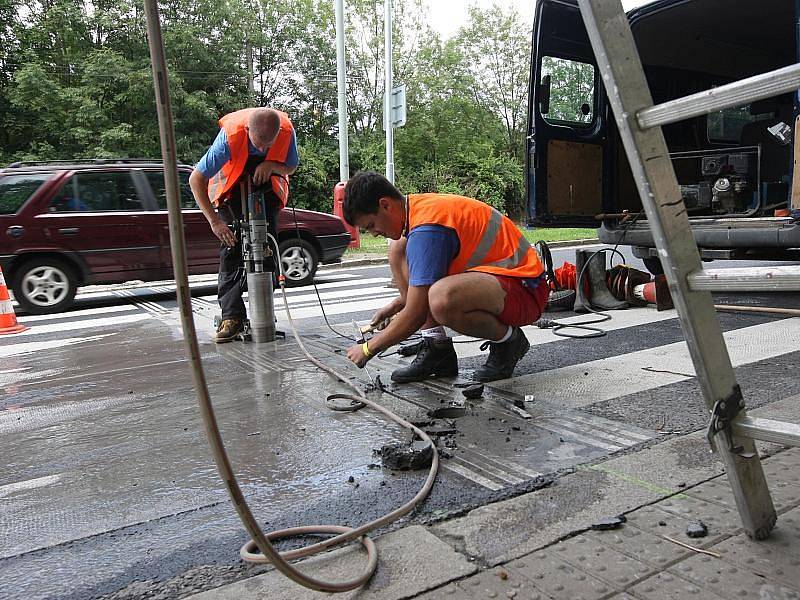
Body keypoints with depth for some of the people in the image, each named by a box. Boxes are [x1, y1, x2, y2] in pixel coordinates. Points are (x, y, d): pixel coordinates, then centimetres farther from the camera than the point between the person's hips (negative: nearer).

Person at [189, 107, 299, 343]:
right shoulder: (230, 135, -35)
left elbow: (291, 167, -6)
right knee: (231, 248, -12)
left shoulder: (287, 131, -27)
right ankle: (231, 317, -12)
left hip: (267, 186, 2)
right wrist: (214, 221, -33)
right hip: (232, 186, -2)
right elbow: (196, 179, -29)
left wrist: (271, 165, -29)